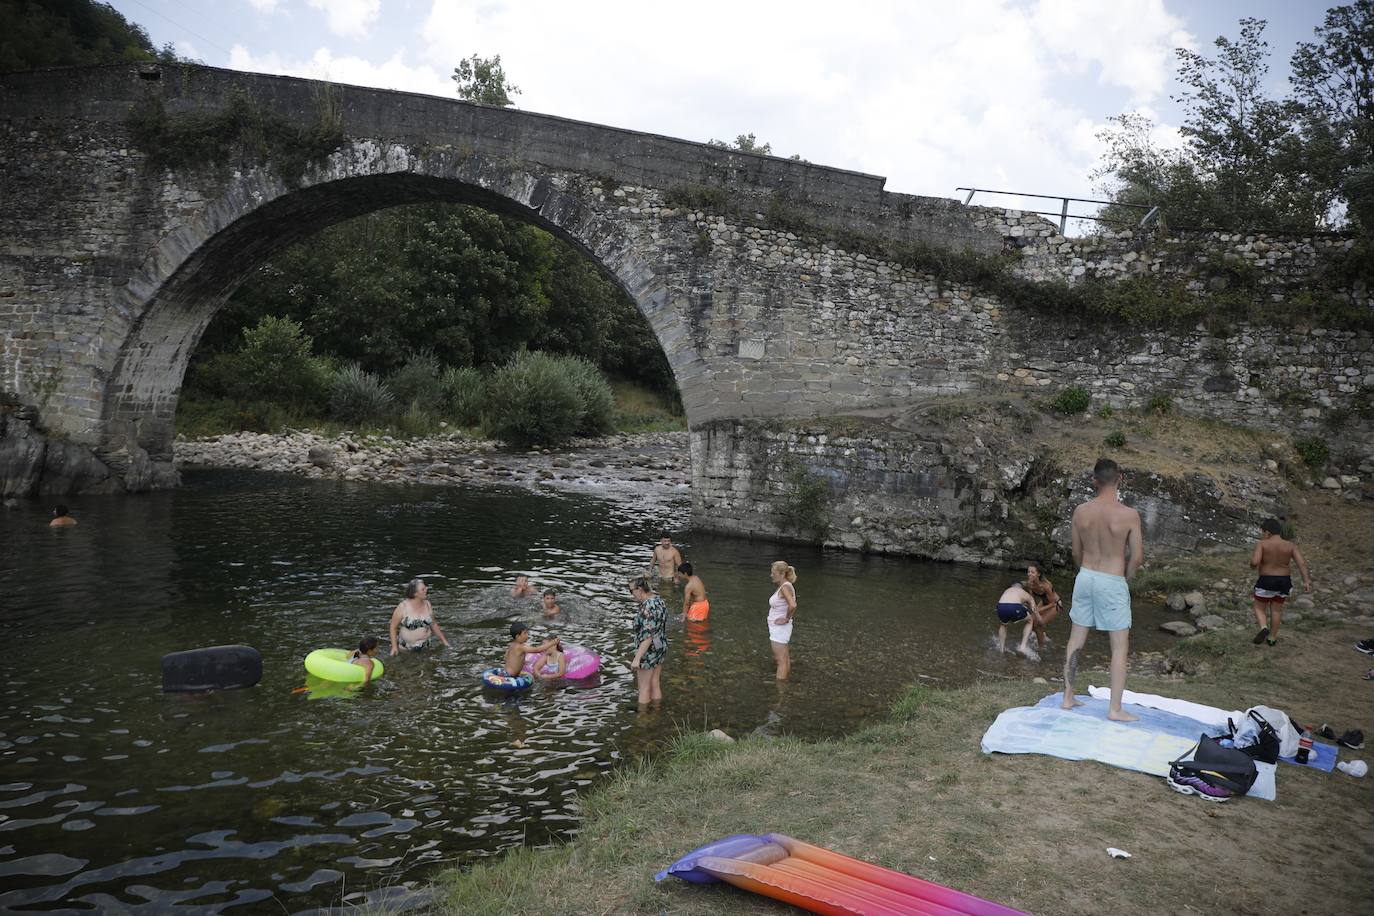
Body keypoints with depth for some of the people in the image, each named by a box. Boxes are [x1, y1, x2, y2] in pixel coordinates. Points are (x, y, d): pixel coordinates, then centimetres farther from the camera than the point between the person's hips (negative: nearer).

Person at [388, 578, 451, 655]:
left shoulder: (427, 604, 1)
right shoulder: (403, 607, -12)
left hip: (424, 647, 4)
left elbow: (434, 624, 11)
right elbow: (393, 627, -5)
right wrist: (394, 646, -10)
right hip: (405, 649, -4)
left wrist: (444, 641, 11)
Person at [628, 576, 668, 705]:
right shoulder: (659, 601, 4)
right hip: (660, 648, 9)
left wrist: (637, 658, -26)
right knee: (655, 685, 17)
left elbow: (648, 636, -28)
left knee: (644, 688, 6)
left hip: (648, 652, -9)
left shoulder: (648, 608, -26)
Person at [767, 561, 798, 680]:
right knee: (777, 658, 20)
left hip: (780, 629, -10)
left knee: (781, 661, -5)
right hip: (776, 629, 10)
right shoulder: (782, 586, 9)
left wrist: (786, 619, -22)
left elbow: (793, 605, -35)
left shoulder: (785, 587, -20)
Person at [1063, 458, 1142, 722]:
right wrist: (1125, 576, 9)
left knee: (1076, 640, 14)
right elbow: (1137, 556, -10)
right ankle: (1115, 709, 7)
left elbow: (1076, 552, 5)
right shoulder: (1129, 515, -16)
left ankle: (1068, 697, 22)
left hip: (1085, 577, 4)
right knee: (1120, 646, 6)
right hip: (1112, 583, -4)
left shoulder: (1080, 511, -5)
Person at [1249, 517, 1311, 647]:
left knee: (1259, 608, 14)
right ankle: (1272, 638, 25)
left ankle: (1264, 628, -10)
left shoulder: (1262, 544, -14)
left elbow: (1254, 562, -22)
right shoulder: (1291, 546, -4)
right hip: (1284, 582, 3)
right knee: (1276, 609, 20)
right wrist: (1306, 581, -17)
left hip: (1266, 582, -3)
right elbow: (1302, 563, -14)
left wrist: (1253, 565, -1)